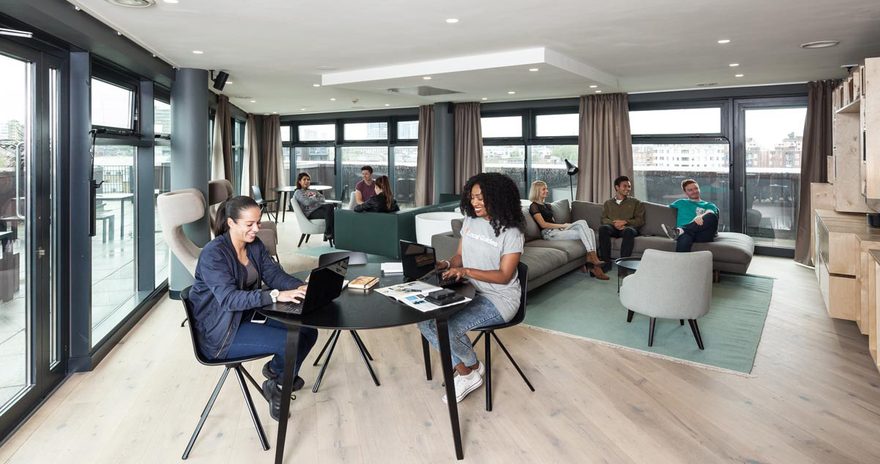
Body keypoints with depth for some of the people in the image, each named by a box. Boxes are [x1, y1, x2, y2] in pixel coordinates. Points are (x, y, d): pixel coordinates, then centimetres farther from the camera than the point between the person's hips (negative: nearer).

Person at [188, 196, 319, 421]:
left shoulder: (255, 245, 2)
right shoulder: (213, 253, -21)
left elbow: (274, 274, -1)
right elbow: (229, 298, -30)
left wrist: (300, 287, -23)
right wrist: (275, 296, -41)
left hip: (248, 317, 8)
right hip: (220, 333, -7)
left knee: (307, 331, -7)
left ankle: (276, 371, 17)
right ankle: (275, 384, 10)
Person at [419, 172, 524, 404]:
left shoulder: (511, 232, -14)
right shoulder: (470, 221, 6)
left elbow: (504, 276, -18)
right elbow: (460, 256, 12)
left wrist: (466, 271, -27)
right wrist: (446, 264, -11)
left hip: (499, 299, -7)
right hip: (470, 292, 7)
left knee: (447, 326, -26)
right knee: (425, 319, -12)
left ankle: (472, 367, 8)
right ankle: (465, 373, 1)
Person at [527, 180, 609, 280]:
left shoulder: (547, 206, 26)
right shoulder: (534, 206, -1)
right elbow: (543, 224, -11)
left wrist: (564, 224, -1)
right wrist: (562, 225, -10)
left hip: (558, 229, 8)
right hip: (549, 233, -8)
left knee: (590, 231, -15)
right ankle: (592, 257, -24)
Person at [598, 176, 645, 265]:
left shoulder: (635, 203, 20)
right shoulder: (608, 203, 24)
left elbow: (640, 220, 8)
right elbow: (604, 219, 11)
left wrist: (625, 222, -9)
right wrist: (614, 223, -11)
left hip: (628, 227, -1)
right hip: (612, 227, 1)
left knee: (628, 231, -39)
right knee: (603, 228, -34)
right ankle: (605, 261, -36)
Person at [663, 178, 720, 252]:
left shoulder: (709, 205, 26)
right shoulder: (681, 203, 34)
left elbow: (710, 213, 0)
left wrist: (701, 217, -23)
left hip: (704, 235, 0)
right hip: (687, 232, 0)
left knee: (711, 216, -34)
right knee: (684, 238, -40)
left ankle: (679, 231, -46)